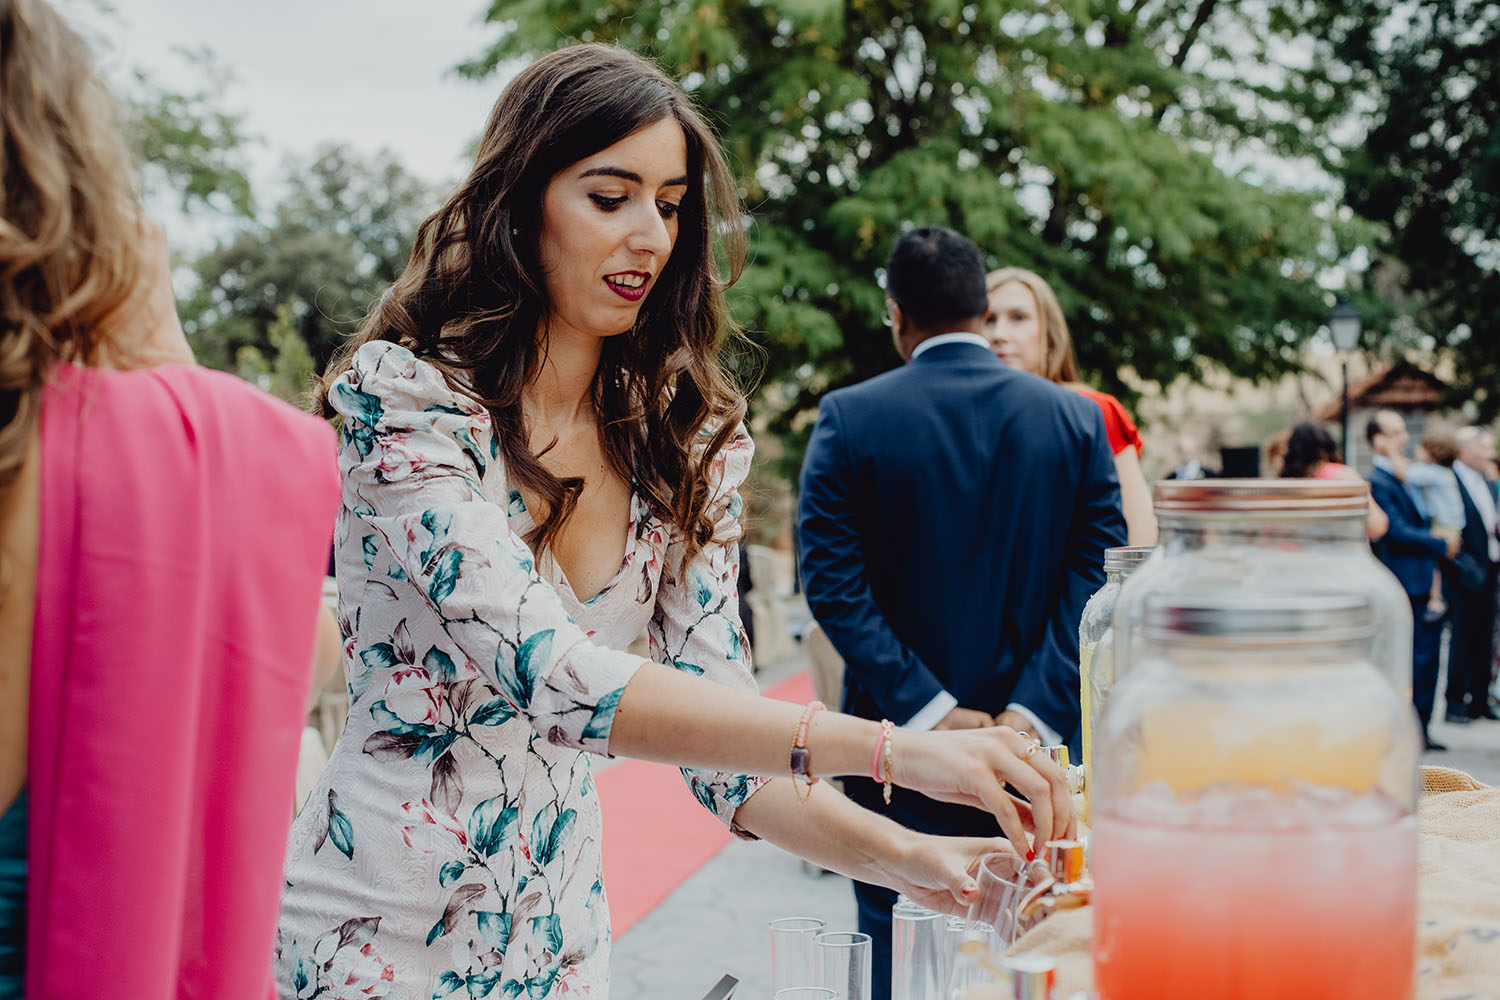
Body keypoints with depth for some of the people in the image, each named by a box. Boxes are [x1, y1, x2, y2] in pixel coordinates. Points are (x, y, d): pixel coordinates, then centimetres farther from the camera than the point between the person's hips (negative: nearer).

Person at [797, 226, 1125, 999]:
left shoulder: (847, 419, -6)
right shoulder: (1076, 419, 1)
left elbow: (833, 583, -12)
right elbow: (1096, 577, -7)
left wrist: (925, 709, -12)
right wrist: (1032, 712, -11)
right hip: (1034, 746, 2)